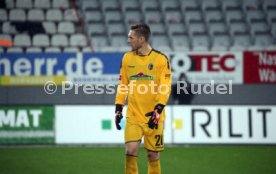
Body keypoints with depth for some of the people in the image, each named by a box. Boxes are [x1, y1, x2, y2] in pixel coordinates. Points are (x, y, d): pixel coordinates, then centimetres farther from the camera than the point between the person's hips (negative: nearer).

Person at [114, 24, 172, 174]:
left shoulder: (160, 59, -5)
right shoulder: (127, 58, 7)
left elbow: (165, 88, -10)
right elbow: (122, 85, 13)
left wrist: (158, 111, -21)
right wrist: (118, 109, 5)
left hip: (153, 116, -2)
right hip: (133, 115, 2)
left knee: (153, 154, 4)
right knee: (131, 150, -12)